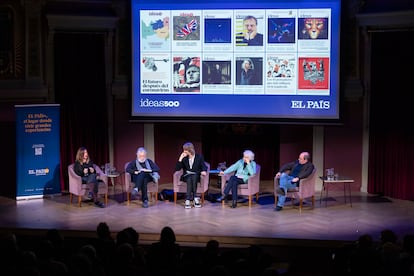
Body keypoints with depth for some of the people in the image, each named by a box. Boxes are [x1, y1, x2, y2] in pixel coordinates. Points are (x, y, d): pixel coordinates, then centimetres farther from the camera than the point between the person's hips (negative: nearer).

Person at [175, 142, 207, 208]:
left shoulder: (199, 156, 4)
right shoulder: (184, 158, 7)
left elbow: (203, 167, 1)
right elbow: (177, 169, -1)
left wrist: (204, 171, -22)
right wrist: (180, 158, -9)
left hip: (196, 176, -1)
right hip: (187, 176, 1)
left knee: (193, 178, -36)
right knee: (190, 179, -34)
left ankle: (188, 200, -38)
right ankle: (195, 198, -38)